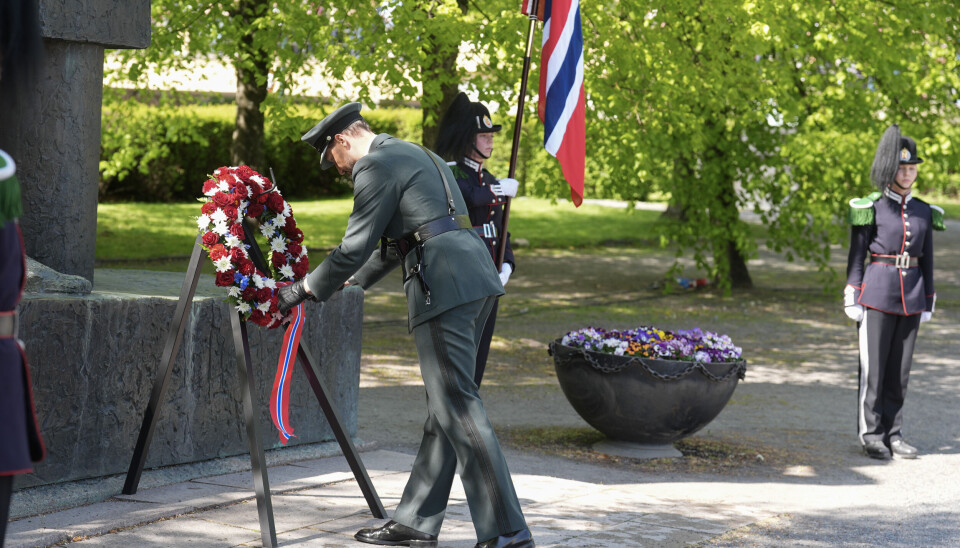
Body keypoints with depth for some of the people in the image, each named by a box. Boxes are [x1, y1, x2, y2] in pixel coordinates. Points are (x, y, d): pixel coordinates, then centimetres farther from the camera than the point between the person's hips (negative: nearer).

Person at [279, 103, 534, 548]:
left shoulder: (376, 165, -3)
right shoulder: (416, 156, 28)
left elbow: (355, 248, -6)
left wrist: (305, 290, 5)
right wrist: (356, 279, 43)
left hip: (443, 285, -10)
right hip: (473, 278, 10)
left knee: (457, 407, -9)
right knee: (443, 406, 12)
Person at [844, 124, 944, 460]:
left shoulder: (924, 212, 11)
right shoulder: (870, 208, -1)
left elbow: (927, 259, 14)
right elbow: (856, 255, -2)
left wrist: (928, 303, 10)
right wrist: (852, 299, -7)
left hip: (911, 297, 4)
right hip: (877, 293, -4)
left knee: (900, 369, 6)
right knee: (873, 367, -2)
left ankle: (893, 435, 12)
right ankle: (871, 435, 4)